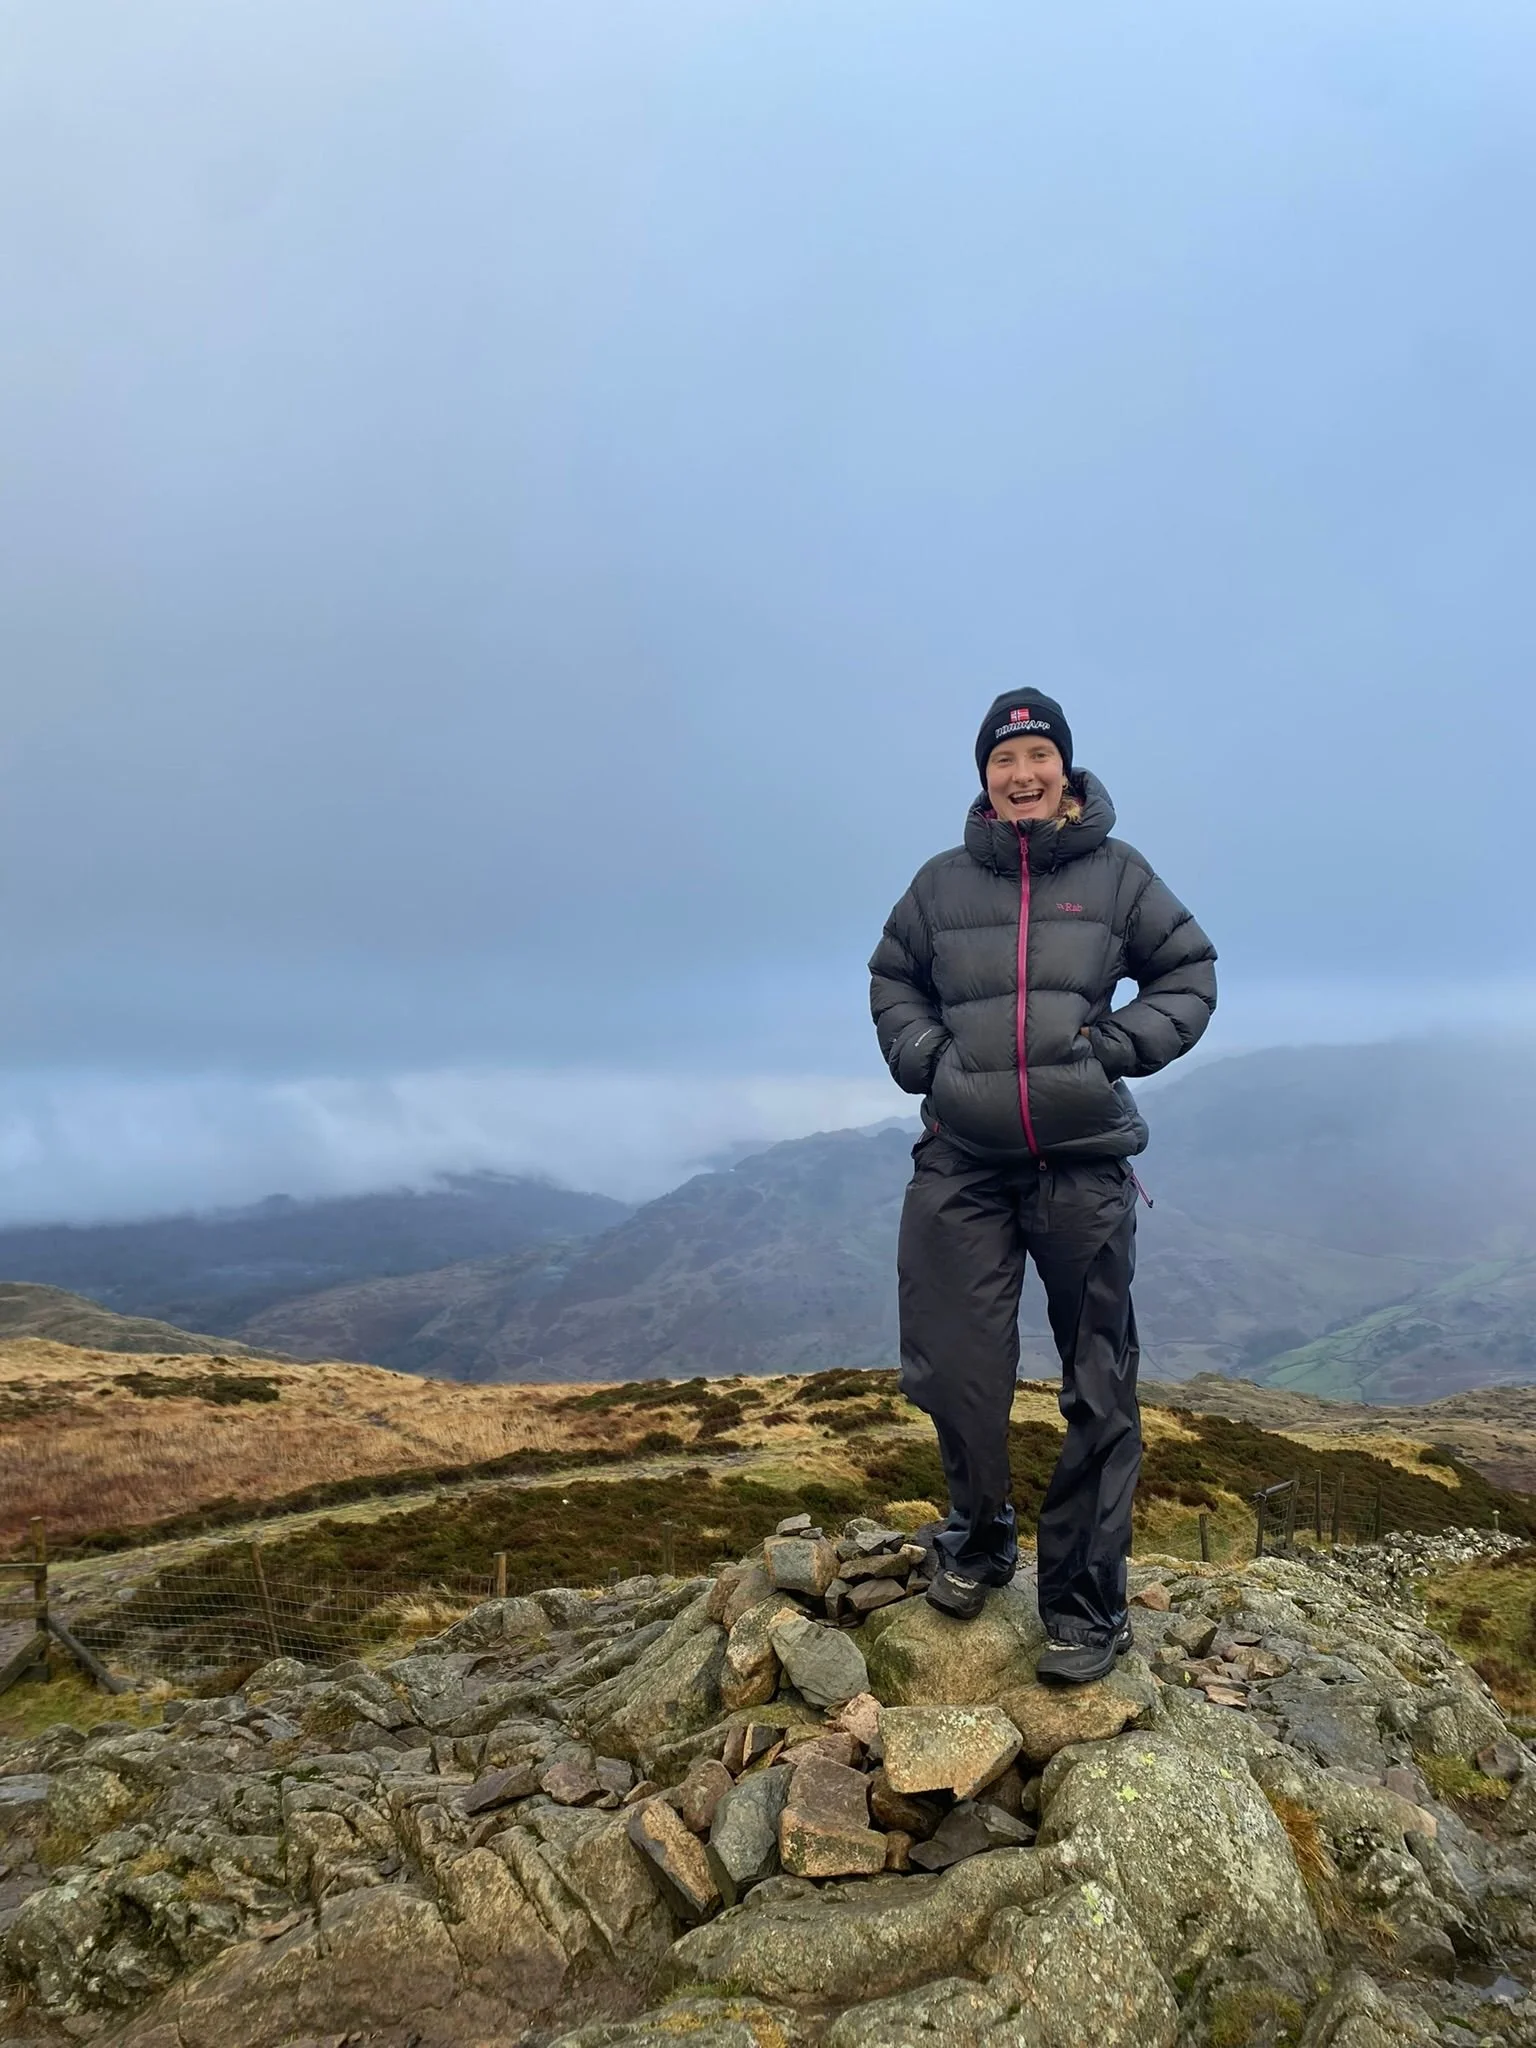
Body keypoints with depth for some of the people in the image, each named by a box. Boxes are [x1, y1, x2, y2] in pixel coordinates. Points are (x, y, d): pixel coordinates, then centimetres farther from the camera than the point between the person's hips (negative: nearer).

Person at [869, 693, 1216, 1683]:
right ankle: (980, 1536, 30)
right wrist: (922, 1055, 1)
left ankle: (1087, 1601, 19)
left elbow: (1190, 972, 10)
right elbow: (892, 980, 19)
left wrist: (1123, 1043, -6)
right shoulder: (944, 882, 7)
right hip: (963, 1162, 1)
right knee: (950, 1368, 2)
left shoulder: (1117, 873, 4)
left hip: (1086, 1162, -1)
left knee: (1099, 1388, 5)